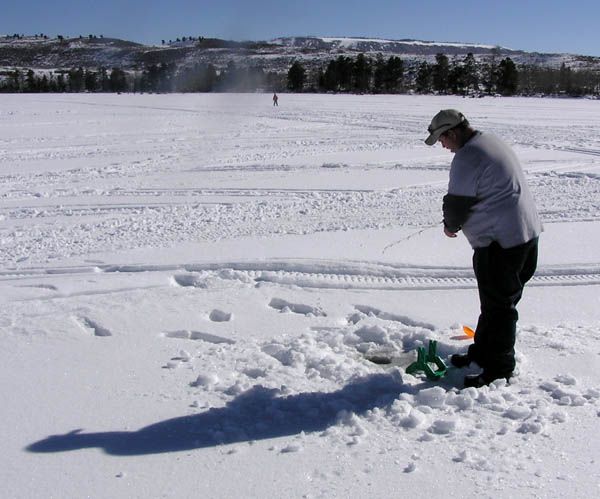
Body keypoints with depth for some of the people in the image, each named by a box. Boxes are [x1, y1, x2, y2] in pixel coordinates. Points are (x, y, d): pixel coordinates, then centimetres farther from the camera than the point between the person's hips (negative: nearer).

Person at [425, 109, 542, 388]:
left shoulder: (467, 157, -17)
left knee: (498, 305, -1)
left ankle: (499, 370, 8)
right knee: (494, 301, 20)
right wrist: (456, 224, 19)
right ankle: (482, 352, 34)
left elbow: (457, 203, -14)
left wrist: (450, 226, 7)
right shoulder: (491, 143, 16)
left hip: (502, 242, -11)